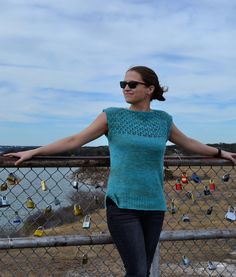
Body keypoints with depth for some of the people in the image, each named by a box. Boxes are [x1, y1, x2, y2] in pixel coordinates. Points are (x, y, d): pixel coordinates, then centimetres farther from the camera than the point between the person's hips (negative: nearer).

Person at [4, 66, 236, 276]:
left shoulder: (163, 120, 9)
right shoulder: (112, 116, 0)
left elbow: (188, 143, 25)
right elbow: (74, 140, 0)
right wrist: (33, 152, -3)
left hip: (154, 206, 4)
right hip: (122, 205, -3)